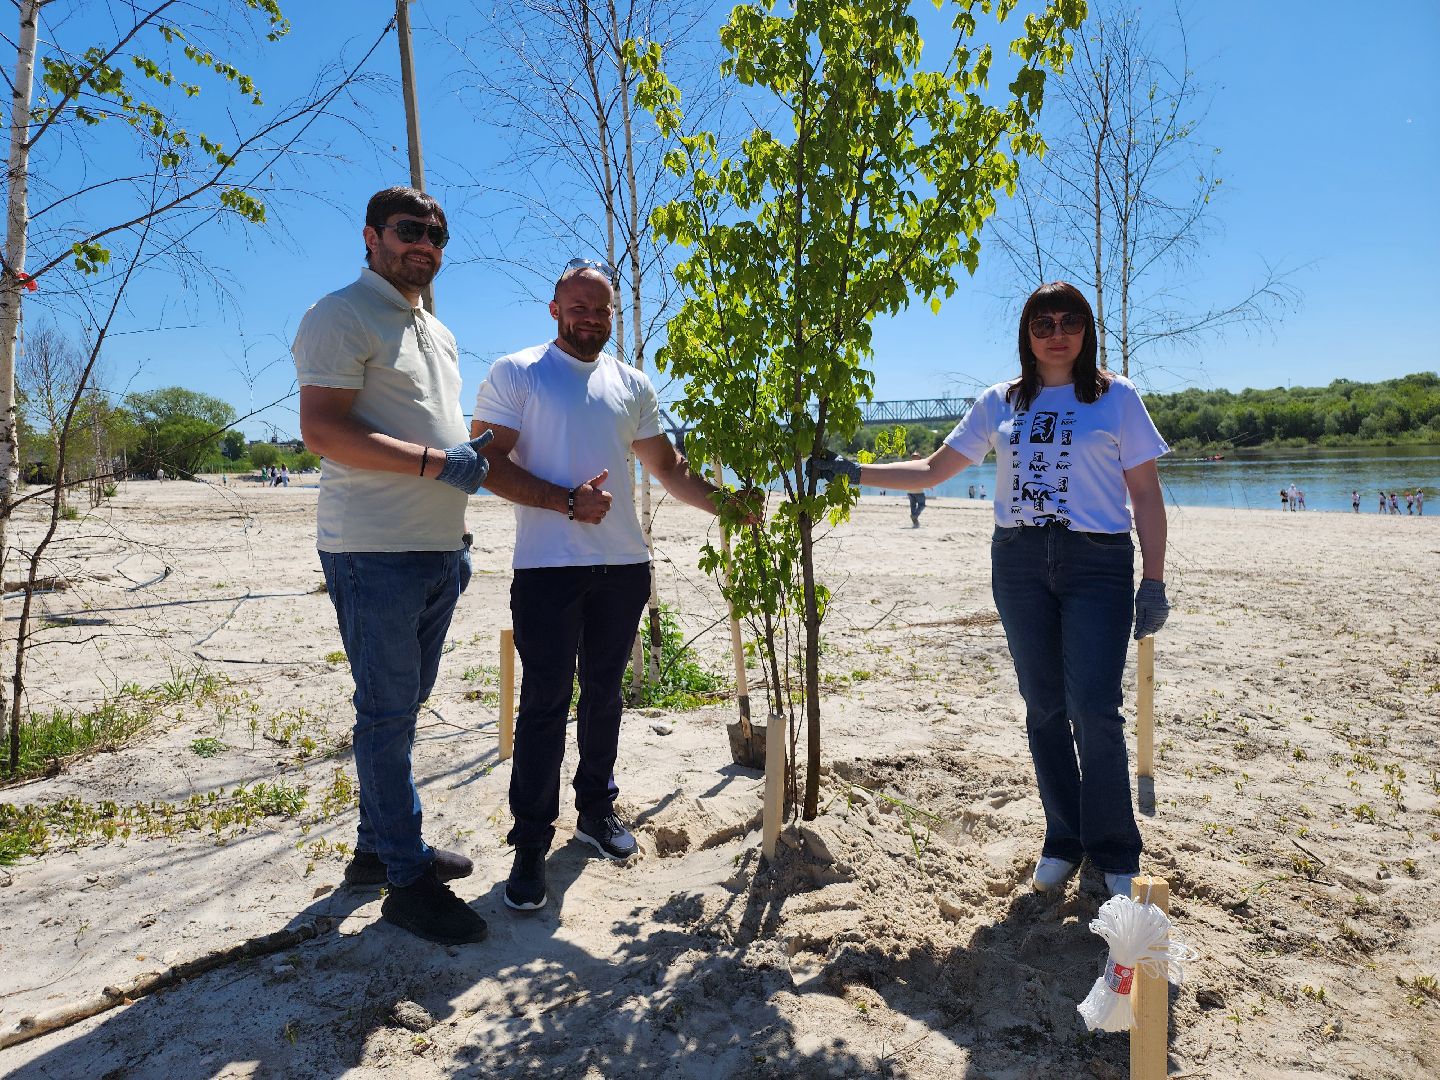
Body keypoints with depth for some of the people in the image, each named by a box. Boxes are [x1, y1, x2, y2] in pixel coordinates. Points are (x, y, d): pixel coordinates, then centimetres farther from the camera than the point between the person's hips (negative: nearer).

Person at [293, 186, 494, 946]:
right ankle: (406, 880, 8)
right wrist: (436, 462, -20)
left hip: (438, 551, 9)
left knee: (403, 706, 15)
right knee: (387, 712, -2)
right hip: (375, 551, -8)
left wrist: (458, 537, 15)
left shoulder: (439, 334, 21)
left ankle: (378, 847, 28)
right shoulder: (342, 316, -6)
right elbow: (321, 430, -17)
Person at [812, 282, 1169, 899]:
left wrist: (1153, 581, -4)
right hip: (1019, 563, 3)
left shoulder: (1116, 397, 4)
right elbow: (934, 470, 13)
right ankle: (1063, 843, 21)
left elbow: (1146, 494, 3)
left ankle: (1114, 858, 8)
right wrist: (855, 472, 5)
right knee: (1044, 707, 7)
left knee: (1093, 707, -9)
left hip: (1097, 562, -3)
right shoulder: (1001, 402, 12)